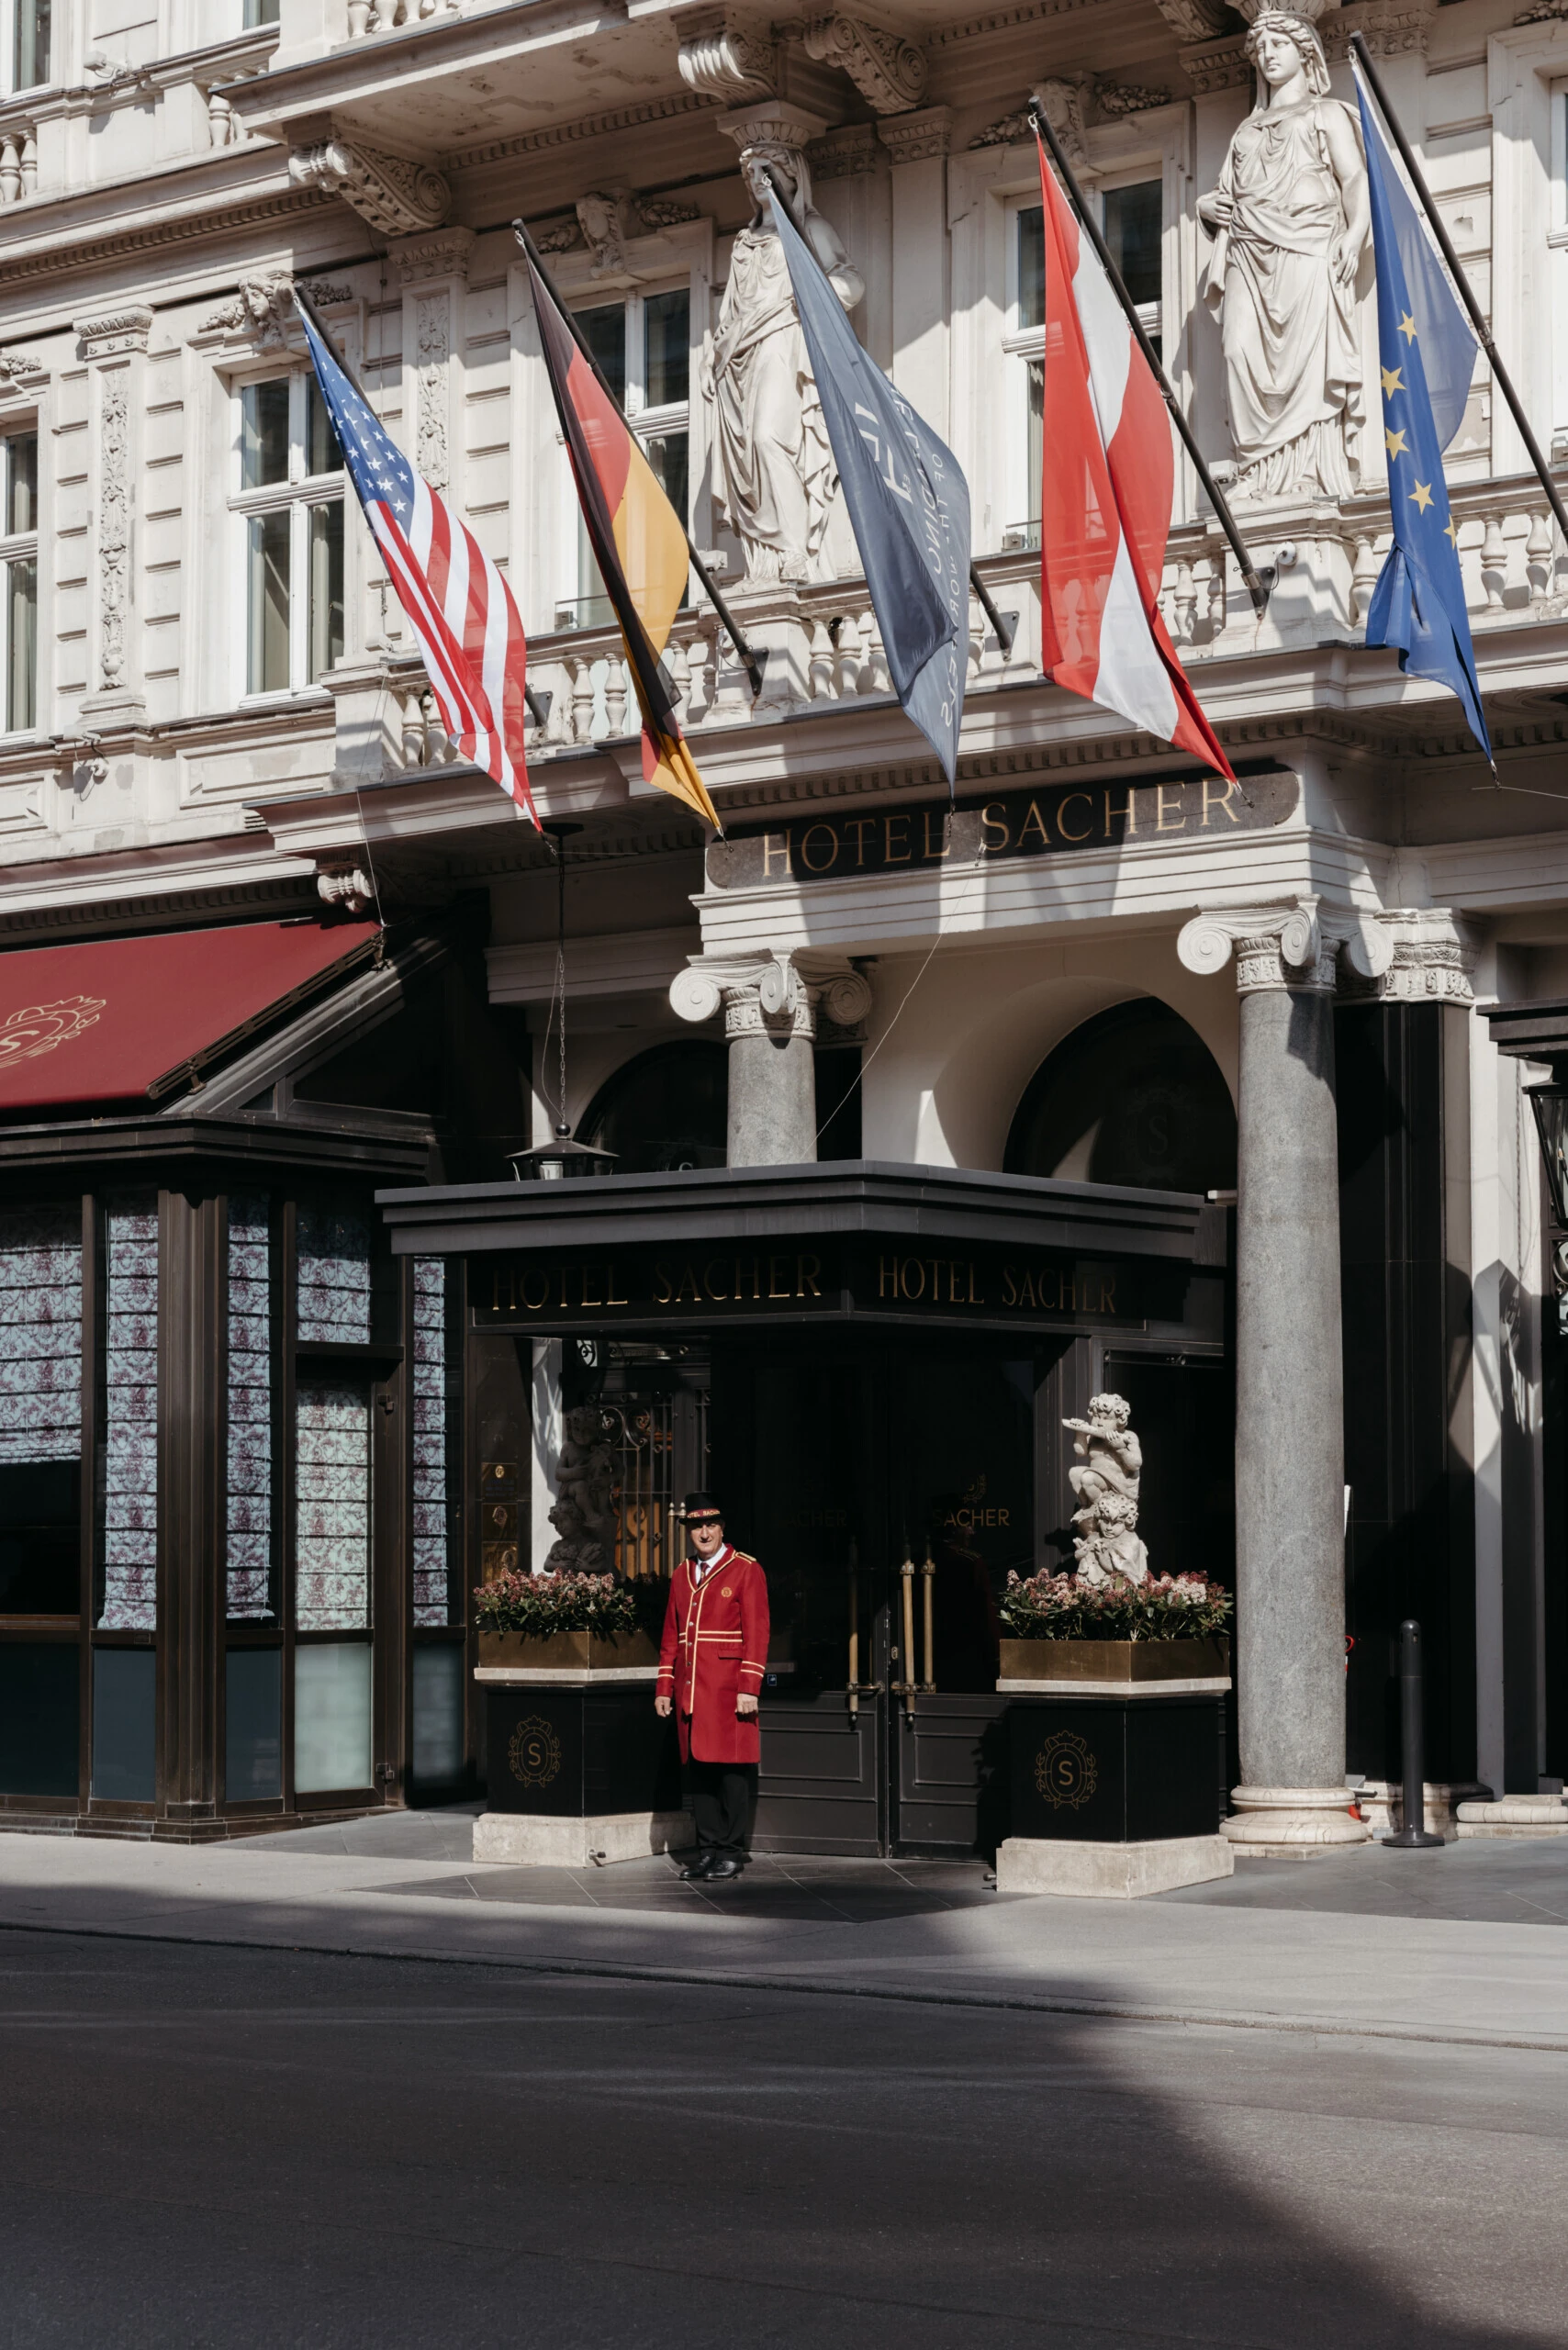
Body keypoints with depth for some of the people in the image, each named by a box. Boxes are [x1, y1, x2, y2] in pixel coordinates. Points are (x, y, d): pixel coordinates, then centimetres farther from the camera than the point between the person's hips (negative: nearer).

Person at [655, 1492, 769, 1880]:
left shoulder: (746, 1570, -2)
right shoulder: (682, 1575, 14)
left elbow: (757, 1632, -7)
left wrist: (749, 1688, -13)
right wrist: (664, 1687, 11)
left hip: (728, 1690, -5)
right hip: (690, 1690, 5)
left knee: (731, 1770, -3)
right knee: (697, 1767, 5)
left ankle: (732, 1852, 2)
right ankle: (708, 1849, 10)